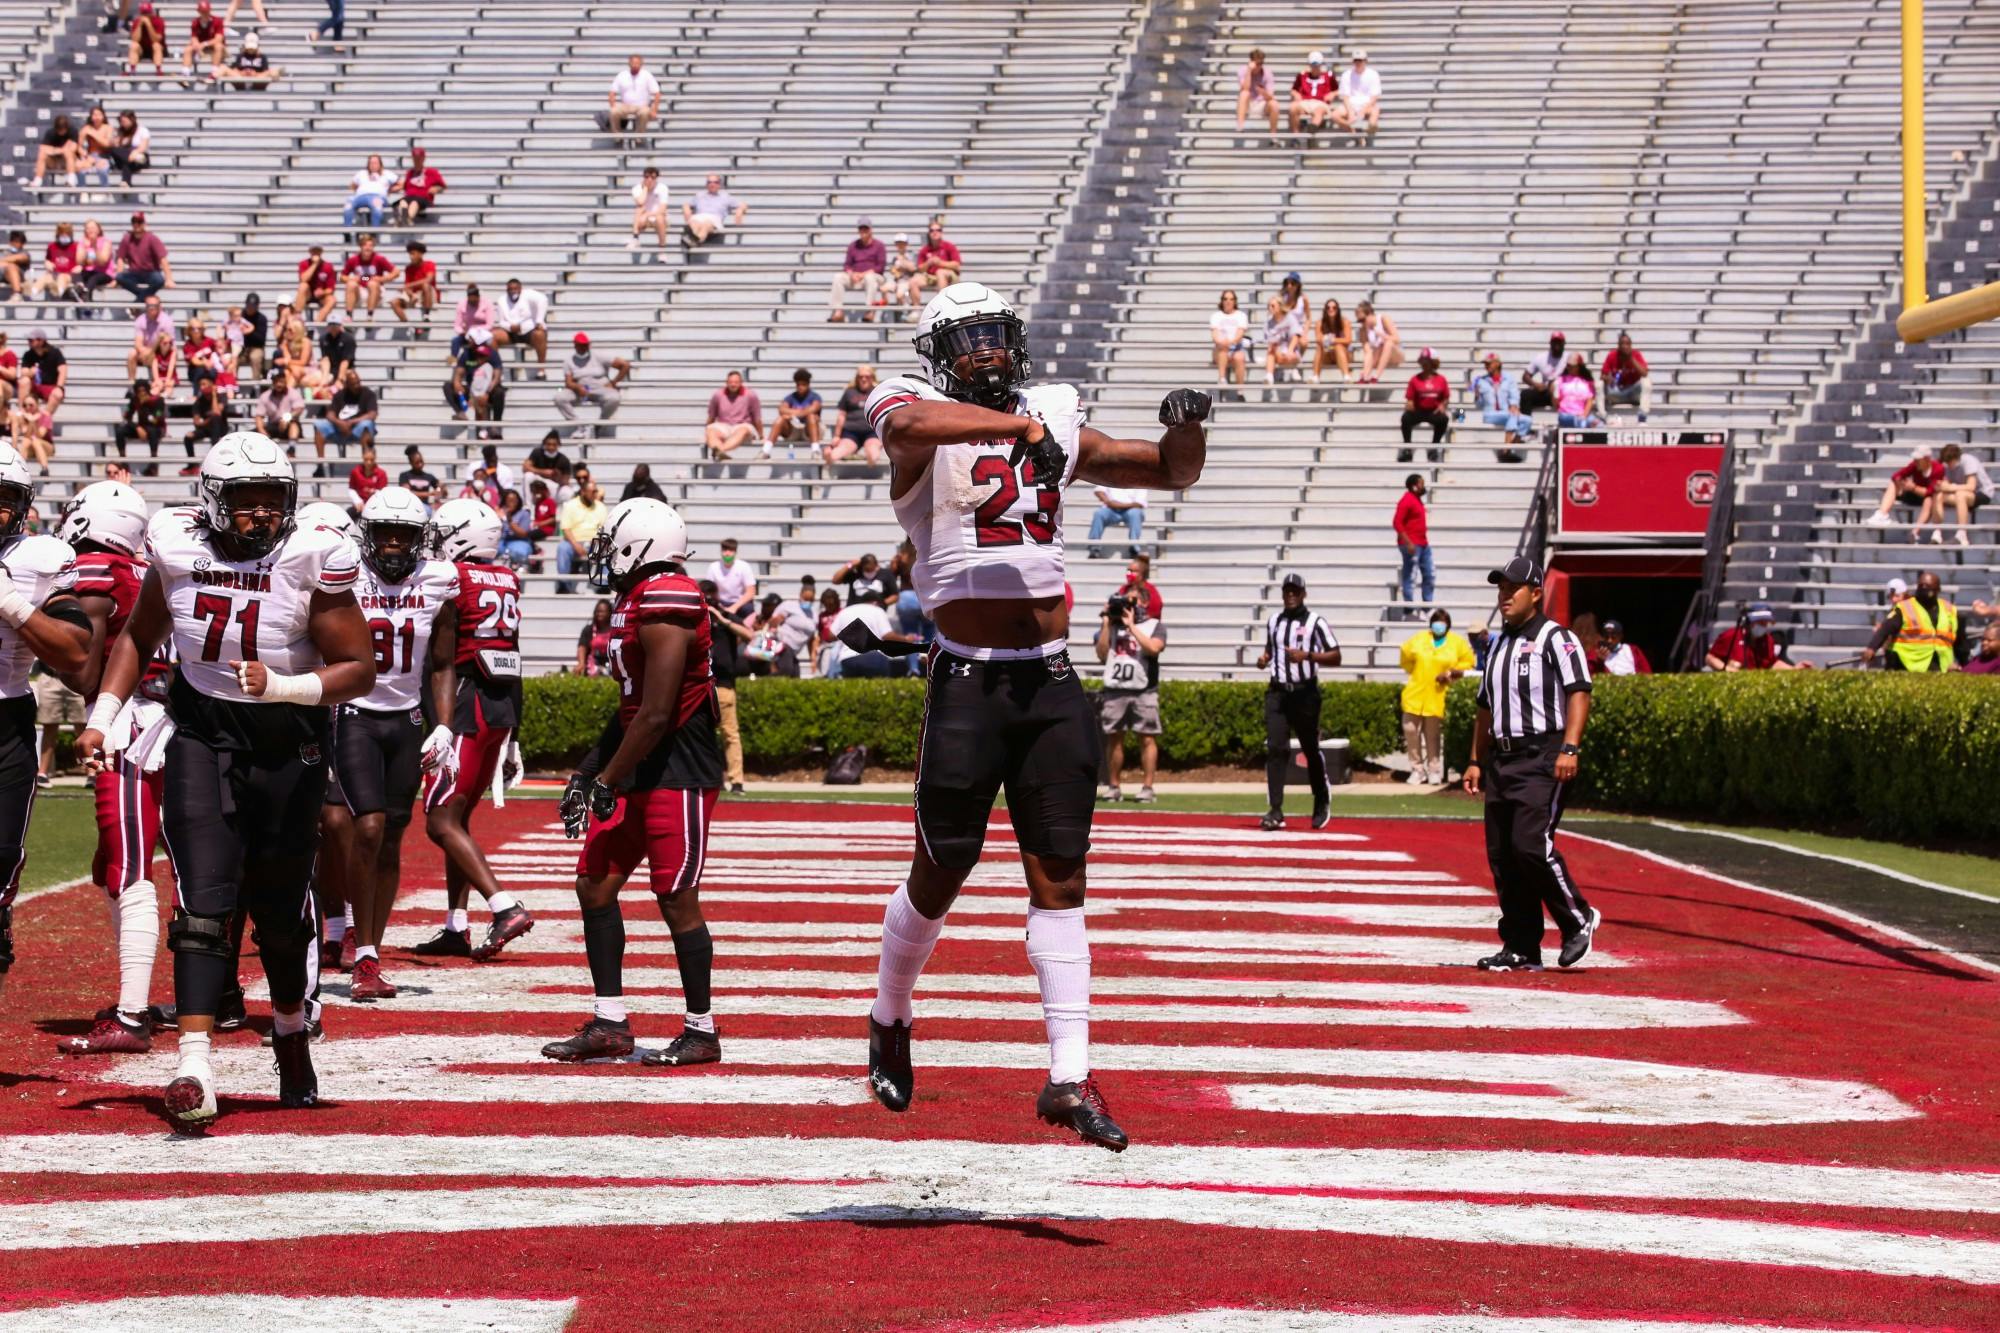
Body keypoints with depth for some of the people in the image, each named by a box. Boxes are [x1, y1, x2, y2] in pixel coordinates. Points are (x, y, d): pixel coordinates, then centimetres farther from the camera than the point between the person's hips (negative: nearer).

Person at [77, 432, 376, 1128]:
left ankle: (291, 1029, 39)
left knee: (281, 907, 11)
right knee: (203, 901, -13)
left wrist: (281, 687, -25)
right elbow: (139, 637, 14)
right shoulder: (178, 548, -5)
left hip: (287, 740, 0)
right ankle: (194, 1067, -21)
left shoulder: (312, 559, -12)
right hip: (202, 736, 0)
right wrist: (102, 717, 5)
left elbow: (358, 670, -9)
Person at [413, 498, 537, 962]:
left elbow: (444, 662, -15)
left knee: (441, 821, -7)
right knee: (456, 815, 15)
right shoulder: (507, 584, 14)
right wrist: (512, 739, 22)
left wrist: (443, 727, -19)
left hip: (468, 704, -8)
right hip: (504, 706, 8)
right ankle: (456, 928, 14)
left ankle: (505, 906, -21)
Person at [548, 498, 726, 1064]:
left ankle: (701, 1031, 8)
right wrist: (585, 774, 18)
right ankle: (609, 1023, 14)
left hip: (678, 771, -10)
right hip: (639, 770, 10)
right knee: (594, 885, 8)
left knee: (677, 900, -4)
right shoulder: (636, 603, 13)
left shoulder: (664, 609, -18)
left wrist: (607, 782, -15)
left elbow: (655, 714, -21)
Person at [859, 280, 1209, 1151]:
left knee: (1060, 876, 1)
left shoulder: (1054, 425, 14)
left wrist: (1186, 429, -1)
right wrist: (1021, 427, -39)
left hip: (1052, 684, 4)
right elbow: (914, 422, -29)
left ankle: (1070, 1078, 3)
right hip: (970, 682, -4)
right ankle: (890, 1019, 33)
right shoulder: (921, 424, -2)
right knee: (942, 871, 7)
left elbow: (1174, 472, 21)